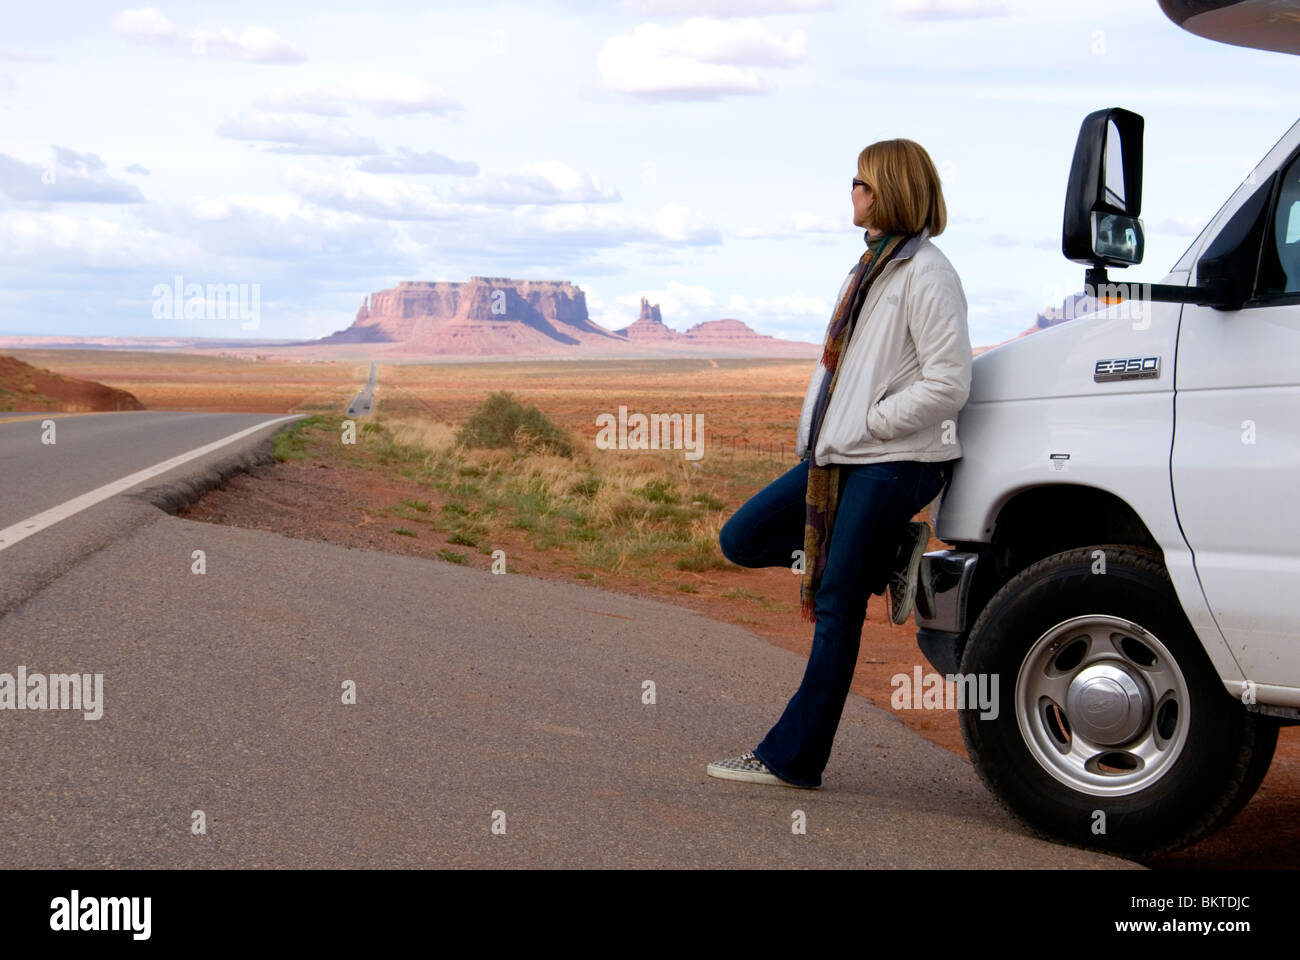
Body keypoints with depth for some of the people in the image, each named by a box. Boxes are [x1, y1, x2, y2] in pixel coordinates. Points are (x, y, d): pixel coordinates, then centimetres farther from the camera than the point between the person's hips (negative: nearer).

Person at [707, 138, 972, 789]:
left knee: (836, 608, -5)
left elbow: (949, 384, -19)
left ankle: (793, 758, 3)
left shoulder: (926, 275, -13)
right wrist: (817, 431, 9)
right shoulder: (872, 266, 16)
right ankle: (888, 557, 9)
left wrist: (868, 423, -15)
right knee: (741, 539, 8)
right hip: (839, 455, 10)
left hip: (896, 464, -10)